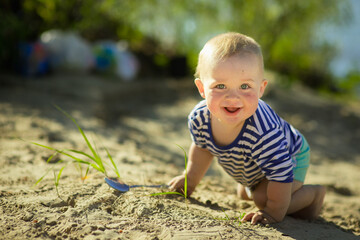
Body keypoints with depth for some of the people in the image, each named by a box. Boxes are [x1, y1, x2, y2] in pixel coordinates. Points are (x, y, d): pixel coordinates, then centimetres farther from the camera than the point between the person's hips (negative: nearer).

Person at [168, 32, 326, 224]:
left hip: (291, 157, -6)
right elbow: (201, 147, -5)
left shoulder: (264, 132, -49)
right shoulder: (198, 118, -29)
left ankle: (313, 194, 2)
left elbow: (280, 171, -35)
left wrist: (274, 213, -27)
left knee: (263, 197, -22)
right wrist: (190, 180, 8)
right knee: (245, 194, 25)